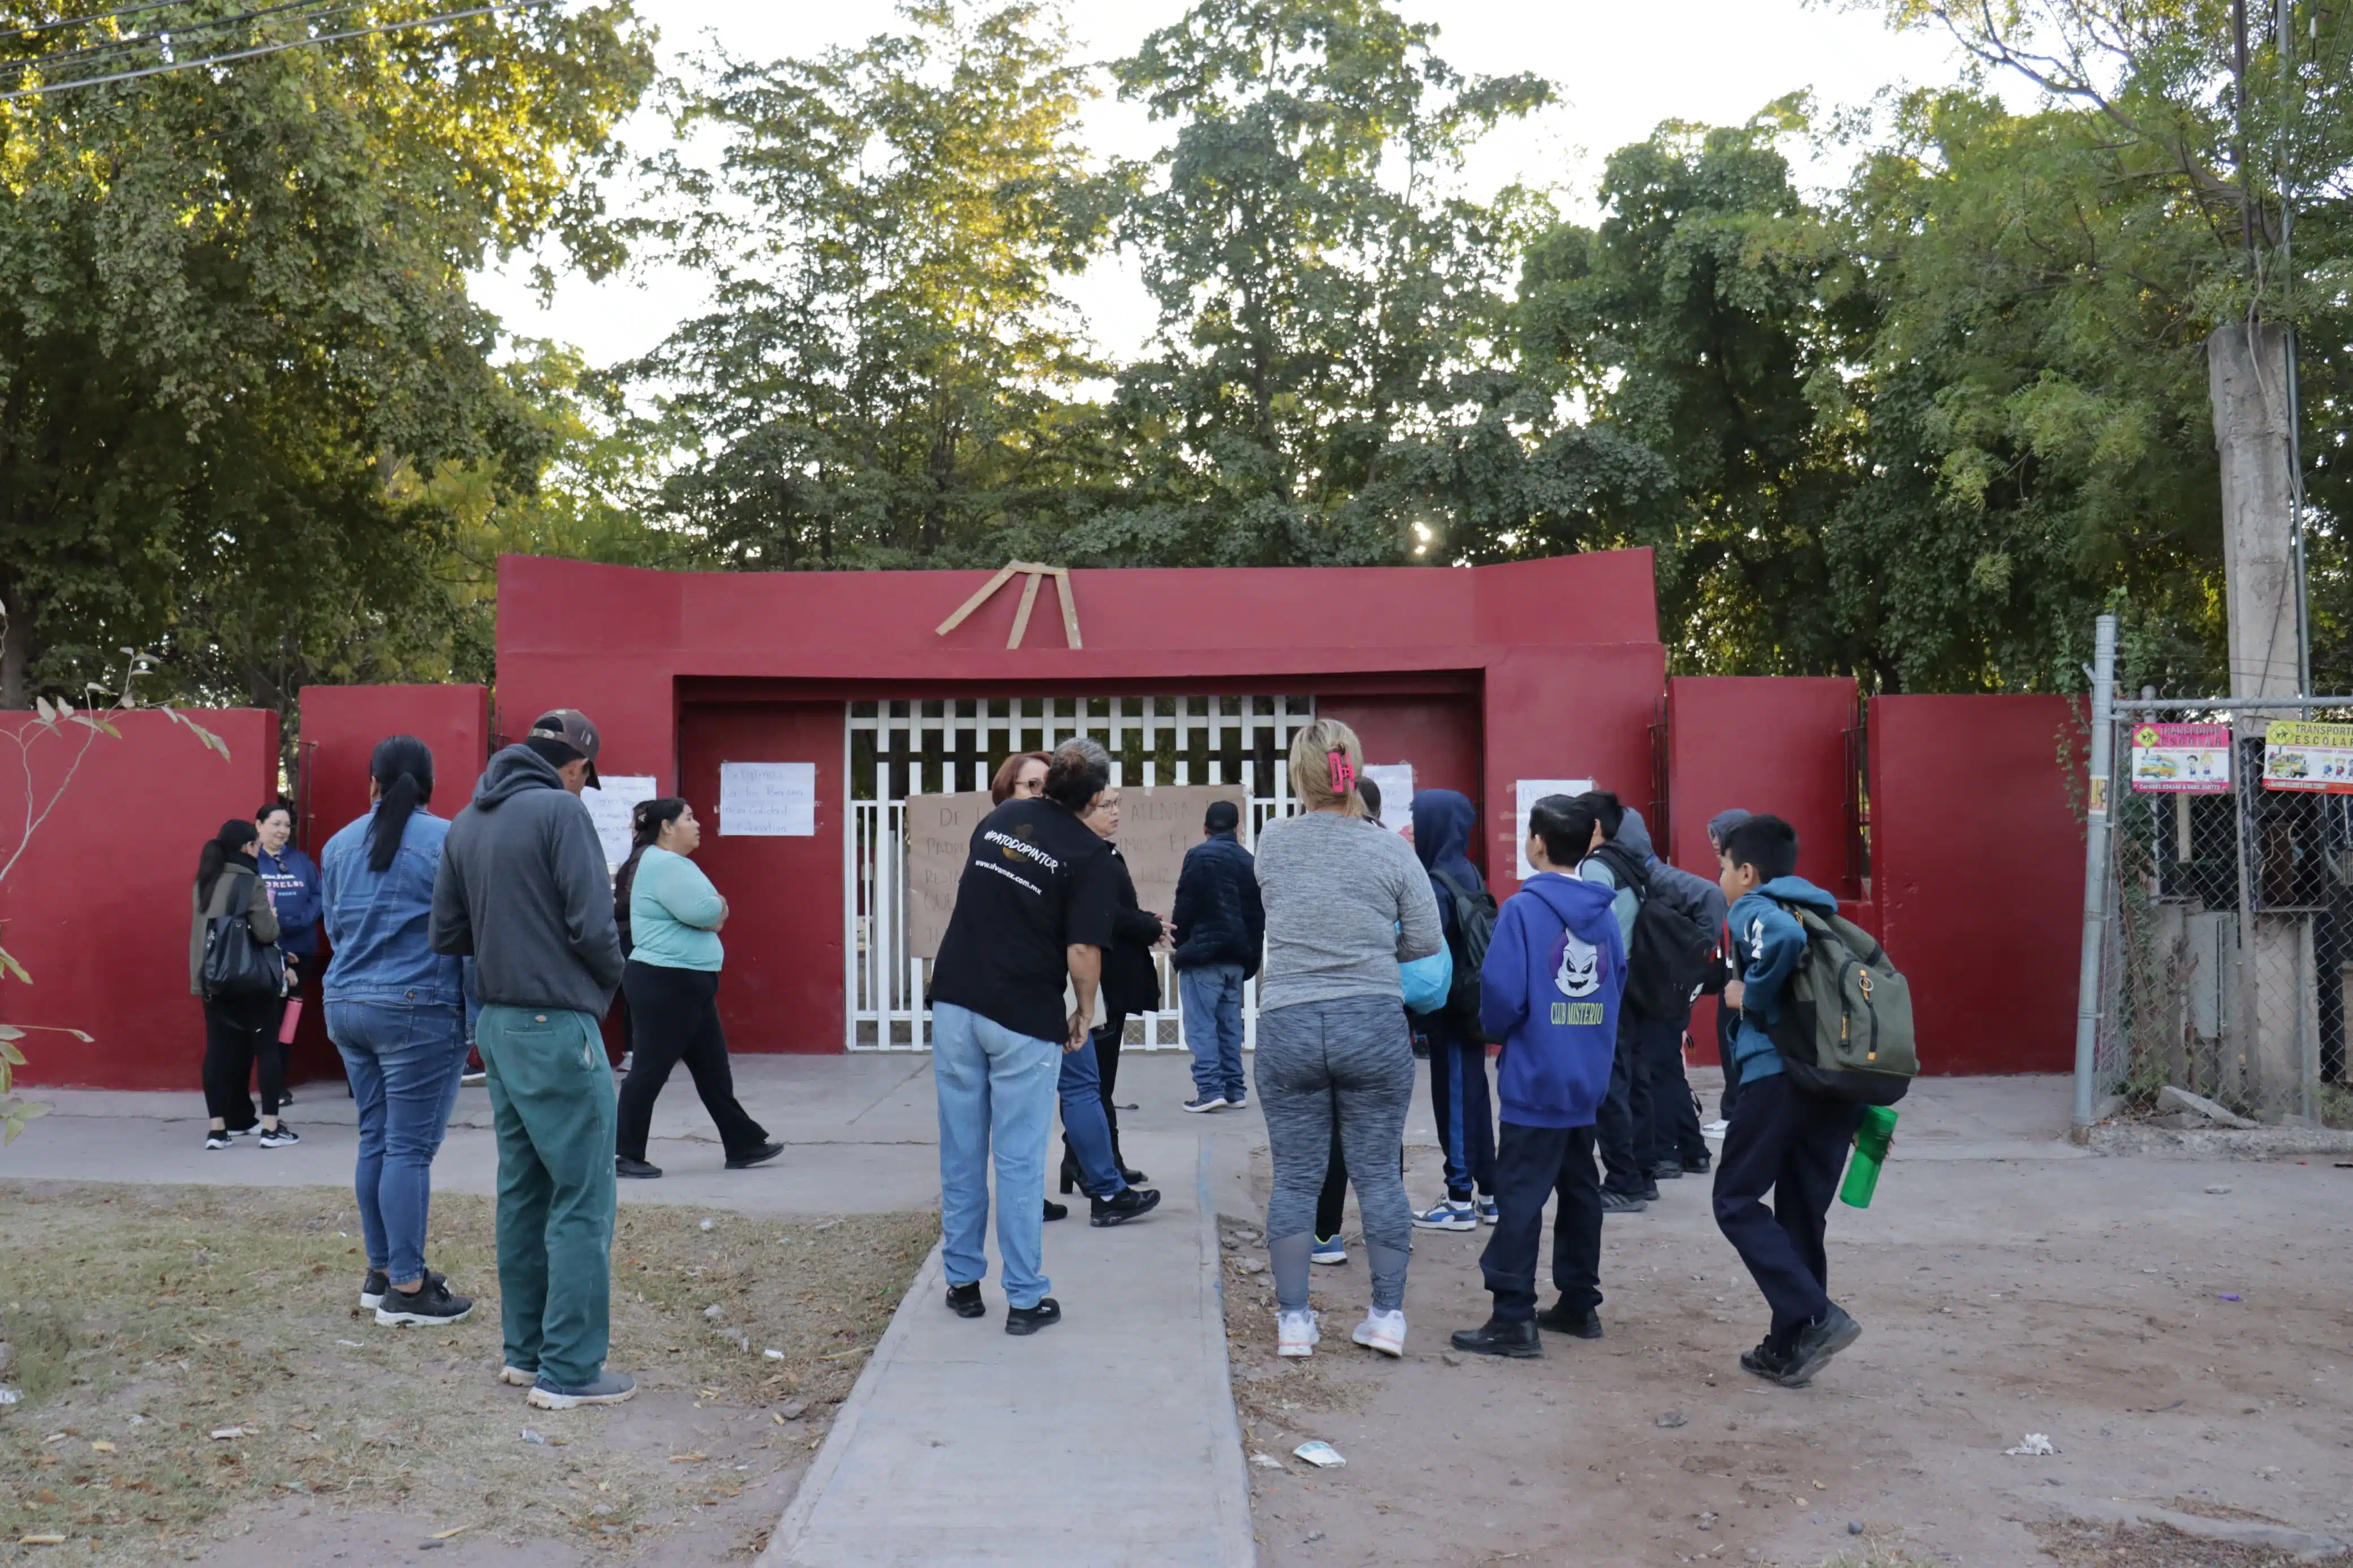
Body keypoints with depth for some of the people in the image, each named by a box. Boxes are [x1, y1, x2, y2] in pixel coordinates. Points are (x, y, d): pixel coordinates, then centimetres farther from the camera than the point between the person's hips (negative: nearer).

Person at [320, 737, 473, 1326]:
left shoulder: (339, 845, 9)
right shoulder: (444, 841, -10)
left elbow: (334, 928, 18)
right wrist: (474, 1009, -1)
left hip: (347, 1005, 7)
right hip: (417, 1010, -6)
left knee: (375, 1141, 15)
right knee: (410, 1149, -3)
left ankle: (381, 1272, 23)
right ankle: (406, 1289, 2)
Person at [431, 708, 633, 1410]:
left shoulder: (467, 822, 10)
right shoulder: (560, 811, -13)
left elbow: (448, 934, 12)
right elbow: (592, 924, -18)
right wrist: (610, 980, 1)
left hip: (497, 1024, 8)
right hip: (557, 1028, -8)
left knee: (523, 1189, 16)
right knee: (582, 1200, -2)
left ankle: (525, 1350, 25)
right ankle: (570, 1371, 1)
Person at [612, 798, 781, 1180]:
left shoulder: (672, 863, 18)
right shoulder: (662, 863, -16)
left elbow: (715, 915, 15)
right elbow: (706, 911, -24)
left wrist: (712, 908, -8)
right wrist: (715, 905, -2)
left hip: (687, 984, 11)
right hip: (665, 984, -11)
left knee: (713, 1068, 13)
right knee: (651, 1070, -2)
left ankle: (744, 1144, 19)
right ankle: (624, 1153, 7)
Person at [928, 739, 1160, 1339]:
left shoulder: (998, 817, 8)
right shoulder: (1090, 854, -9)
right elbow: (1082, 954, -16)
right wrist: (1085, 1012, 1)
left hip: (955, 1001, 5)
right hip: (1022, 1019, -5)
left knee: (961, 1153, 13)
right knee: (1019, 1161, 3)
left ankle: (963, 1282, 23)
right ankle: (1026, 1300, 9)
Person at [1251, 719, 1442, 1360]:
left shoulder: (1272, 844, 0)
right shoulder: (1392, 854, -4)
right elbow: (1426, 943, 0)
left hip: (1287, 1027, 1)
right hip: (1374, 1025, -1)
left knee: (1295, 1177, 9)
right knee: (1378, 1174, 9)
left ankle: (1293, 1319, 14)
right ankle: (1388, 1314, 14)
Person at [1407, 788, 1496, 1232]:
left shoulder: (1436, 884, -17)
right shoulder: (1469, 875, 10)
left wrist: (1419, 1012, -16)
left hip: (1449, 1009, -9)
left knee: (1455, 1098, -1)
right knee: (1472, 1095, 15)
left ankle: (1461, 1200, 7)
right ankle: (1487, 1193, 22)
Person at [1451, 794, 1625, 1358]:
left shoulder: (1524, 909, -14)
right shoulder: (1604, 914, 4)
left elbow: (1502, 995, -17)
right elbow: (1618, 988, 11)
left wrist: (1495, 1028, 3)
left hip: (1535, 1082, -7)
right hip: (1588, 1081, 7)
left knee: (1519, 1197, -4)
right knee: (1579, 1191, 16)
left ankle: (1513, 1320, -4)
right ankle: (1580, 1305, 25)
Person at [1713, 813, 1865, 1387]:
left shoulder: (1753, 909, 1)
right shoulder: (1822, 916, 23)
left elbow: (1786, 937, -24)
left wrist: (1752, 995, -10)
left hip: (1780, 1075, -7)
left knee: (1737, 1202, 3)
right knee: (1803, 1216, 13)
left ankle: (1816, 1318, -9)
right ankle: (1788, 1350, 17)